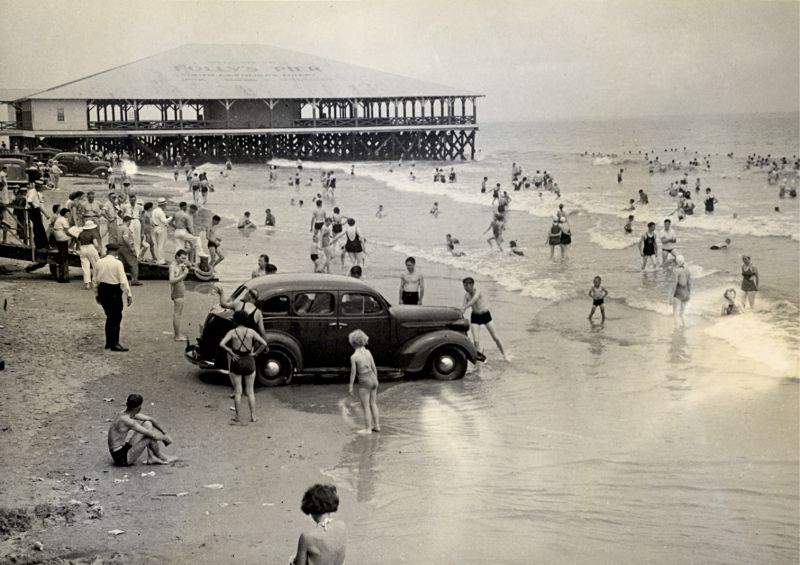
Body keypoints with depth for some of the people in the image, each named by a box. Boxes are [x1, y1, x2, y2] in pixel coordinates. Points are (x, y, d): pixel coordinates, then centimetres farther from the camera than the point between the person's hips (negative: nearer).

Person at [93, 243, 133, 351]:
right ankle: (114, 344, 2)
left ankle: (109, 342, 21)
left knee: (110, 317, 17)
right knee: (116, 317, 2)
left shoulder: (99, 263, 5)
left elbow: (95, 280, 11)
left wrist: (96, 294, 21)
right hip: (114, 292, -6)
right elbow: (123, 280, -14)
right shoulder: (117, 263, -11)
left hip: (102, 290, 6)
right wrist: (129, 295, -10)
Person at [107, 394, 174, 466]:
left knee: (148, 424, 6)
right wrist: (165, 437, -6)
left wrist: (164, 433, 13)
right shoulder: (127, 421, -25)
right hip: (122, 458, -9)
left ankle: (151, 457, 4)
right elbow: (152, 435, -23)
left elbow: (151, 419, 13)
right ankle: (161, 457, 9)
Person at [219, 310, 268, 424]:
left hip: (236, 363, -1)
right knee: (250, 391, 11)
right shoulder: (251, 332, -3)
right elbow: (264, 344, -10)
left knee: (238, 391, 7)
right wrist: (255, 353, -2)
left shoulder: (232, 332, -6)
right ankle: (253, 416, 10)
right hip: (249, 362, 1)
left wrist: (231, 353, -9)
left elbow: (221, 344, -19)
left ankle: (238, 416, 10)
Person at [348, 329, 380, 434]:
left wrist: (351, 386, -4)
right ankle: (376, 426, 23)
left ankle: (368, 429, 9)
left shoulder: (354, 357, -16)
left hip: (364, 382, -6)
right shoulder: (368, 352, 0)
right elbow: (374, 368, 6)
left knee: (366, 407, 4)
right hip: (373, 379, 6)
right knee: (373, 404, 18)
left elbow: (353, 373, -13)